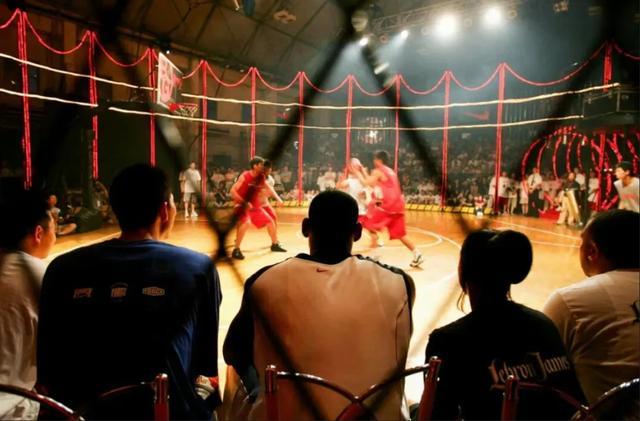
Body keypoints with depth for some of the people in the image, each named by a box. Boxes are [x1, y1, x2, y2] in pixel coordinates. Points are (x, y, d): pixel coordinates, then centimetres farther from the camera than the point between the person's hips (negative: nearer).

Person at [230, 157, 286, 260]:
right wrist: (244, 202, -32)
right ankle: (236, 250, -24)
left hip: (255, 205, 8)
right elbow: (233, 191, -23)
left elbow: (268, 188, 17)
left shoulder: (261, 177, 0)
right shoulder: (244, 176, -20)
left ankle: (275, 244, 32)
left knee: (270, 221, 12)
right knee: (246, 223, -34)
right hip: (243, 205, -8)